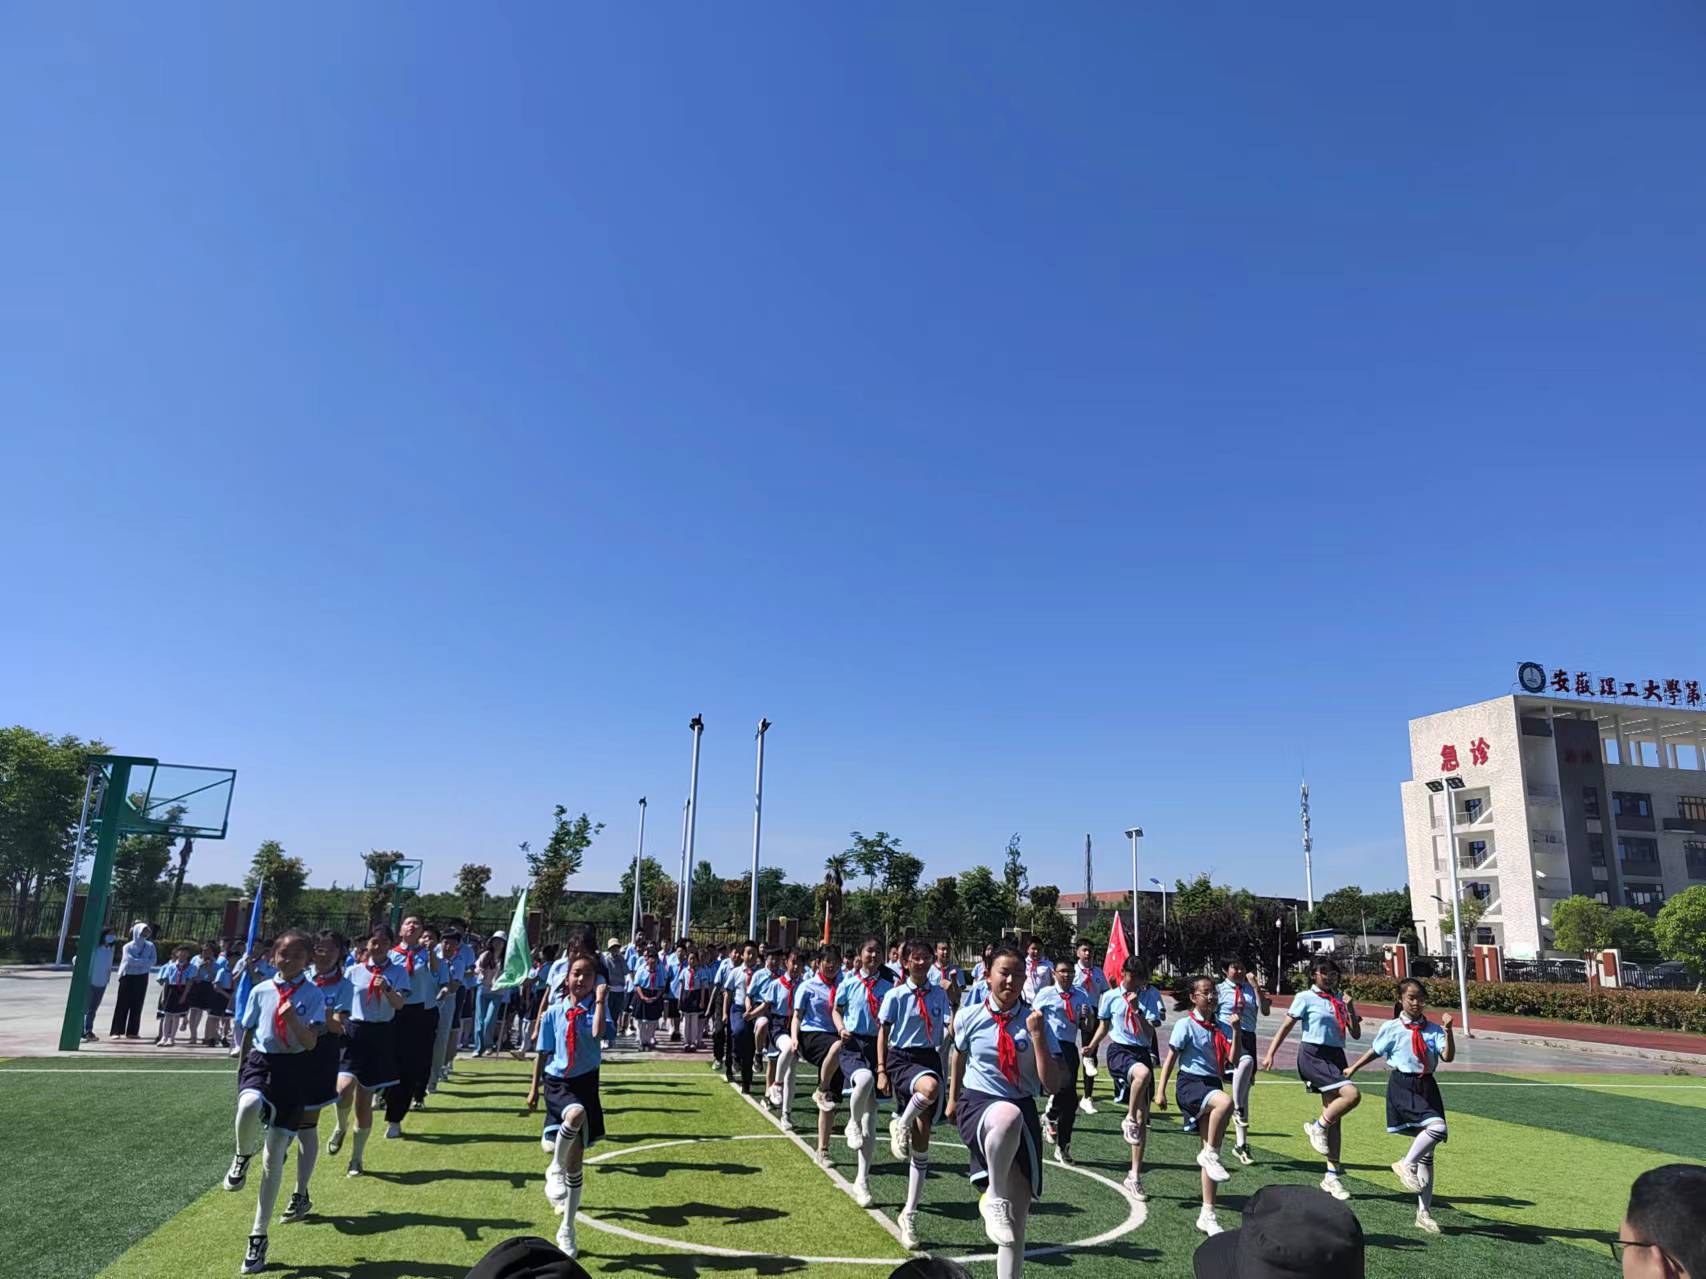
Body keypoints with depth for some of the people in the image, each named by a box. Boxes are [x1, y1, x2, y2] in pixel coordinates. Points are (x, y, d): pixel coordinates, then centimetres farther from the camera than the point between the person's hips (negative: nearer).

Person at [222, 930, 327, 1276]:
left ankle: (259, 1237, 17)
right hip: (260, 1062, 1)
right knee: (249, 1107, -37)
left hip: (295, 1069, -1)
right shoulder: (260, 991, 4)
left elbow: (311, 1043, -10)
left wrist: (292, 1017, -26)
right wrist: (242, 1071, 17)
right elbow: (248, 1034, 15)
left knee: (275, 1157, 2)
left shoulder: (313, 995, -3)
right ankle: (243, 1156, -1)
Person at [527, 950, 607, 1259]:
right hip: (557, 1082, -1)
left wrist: (600, 1000, -21)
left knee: (576, 1162, 7)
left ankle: (567, 1229, 22)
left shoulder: (594, 1006, -4)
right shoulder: (554, 1012, -1)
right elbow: (543, 1053, 8)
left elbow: (597, 1033, -26)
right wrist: (534, 1088, 10)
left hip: (586, 1082, 1)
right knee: (576, 1114, -37)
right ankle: (555, 1169, -11)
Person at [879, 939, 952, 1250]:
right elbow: (883, 1032, 2)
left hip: (929, 1058, 4)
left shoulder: (938, 994, 9)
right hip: (901, 1059, -4)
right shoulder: (896, 996, 0)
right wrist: (881, 1071, -5)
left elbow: (947, 1030, 16)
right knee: (930, 1086, -40)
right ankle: (900, 1125, -10)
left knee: (921, 1140, 0)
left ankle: (909, 1214, 11)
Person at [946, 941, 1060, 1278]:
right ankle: (994, 1199, -19)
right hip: (976, 1107, -2)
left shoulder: (1035, 1021, -1)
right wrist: (953, 1099, 28)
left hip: (1023, 1113, 2)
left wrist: (1036, 1036, -16)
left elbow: (1052, 1085, -7)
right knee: (1008, 1115, -39)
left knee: (1017, 1217, 2)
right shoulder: (969, 1017, -2)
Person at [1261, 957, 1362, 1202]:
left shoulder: (1340, 1000, 15)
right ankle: (1317, 1126, -4)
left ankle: (1332, 1175, 14)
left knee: (1334, 1116, 6)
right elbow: (1286, 1026, -2)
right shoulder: (1306, 998, -1)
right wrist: (1270, 1054, -7)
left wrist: (1351, 1009, -1)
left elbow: (1356, 1034, 13)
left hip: (1335, 1057, 6)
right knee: (1352, 1094, -25)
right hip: (1313, 1055, -6)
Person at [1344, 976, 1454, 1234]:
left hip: (1427, 1087, 4)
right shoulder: (1392, 1028, -1)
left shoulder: (1433, 1029, 5)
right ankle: (1407, 1164, -9)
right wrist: (1352, 1068, 17)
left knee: (1427, 1152, 7)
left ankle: (1424, 1212, 14)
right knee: (1437, 1127, -30)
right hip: (1402, 1086, -4)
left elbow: (1448, 1056, -7)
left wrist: (1448, 1031, -18)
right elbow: (1374, 1051, 12)